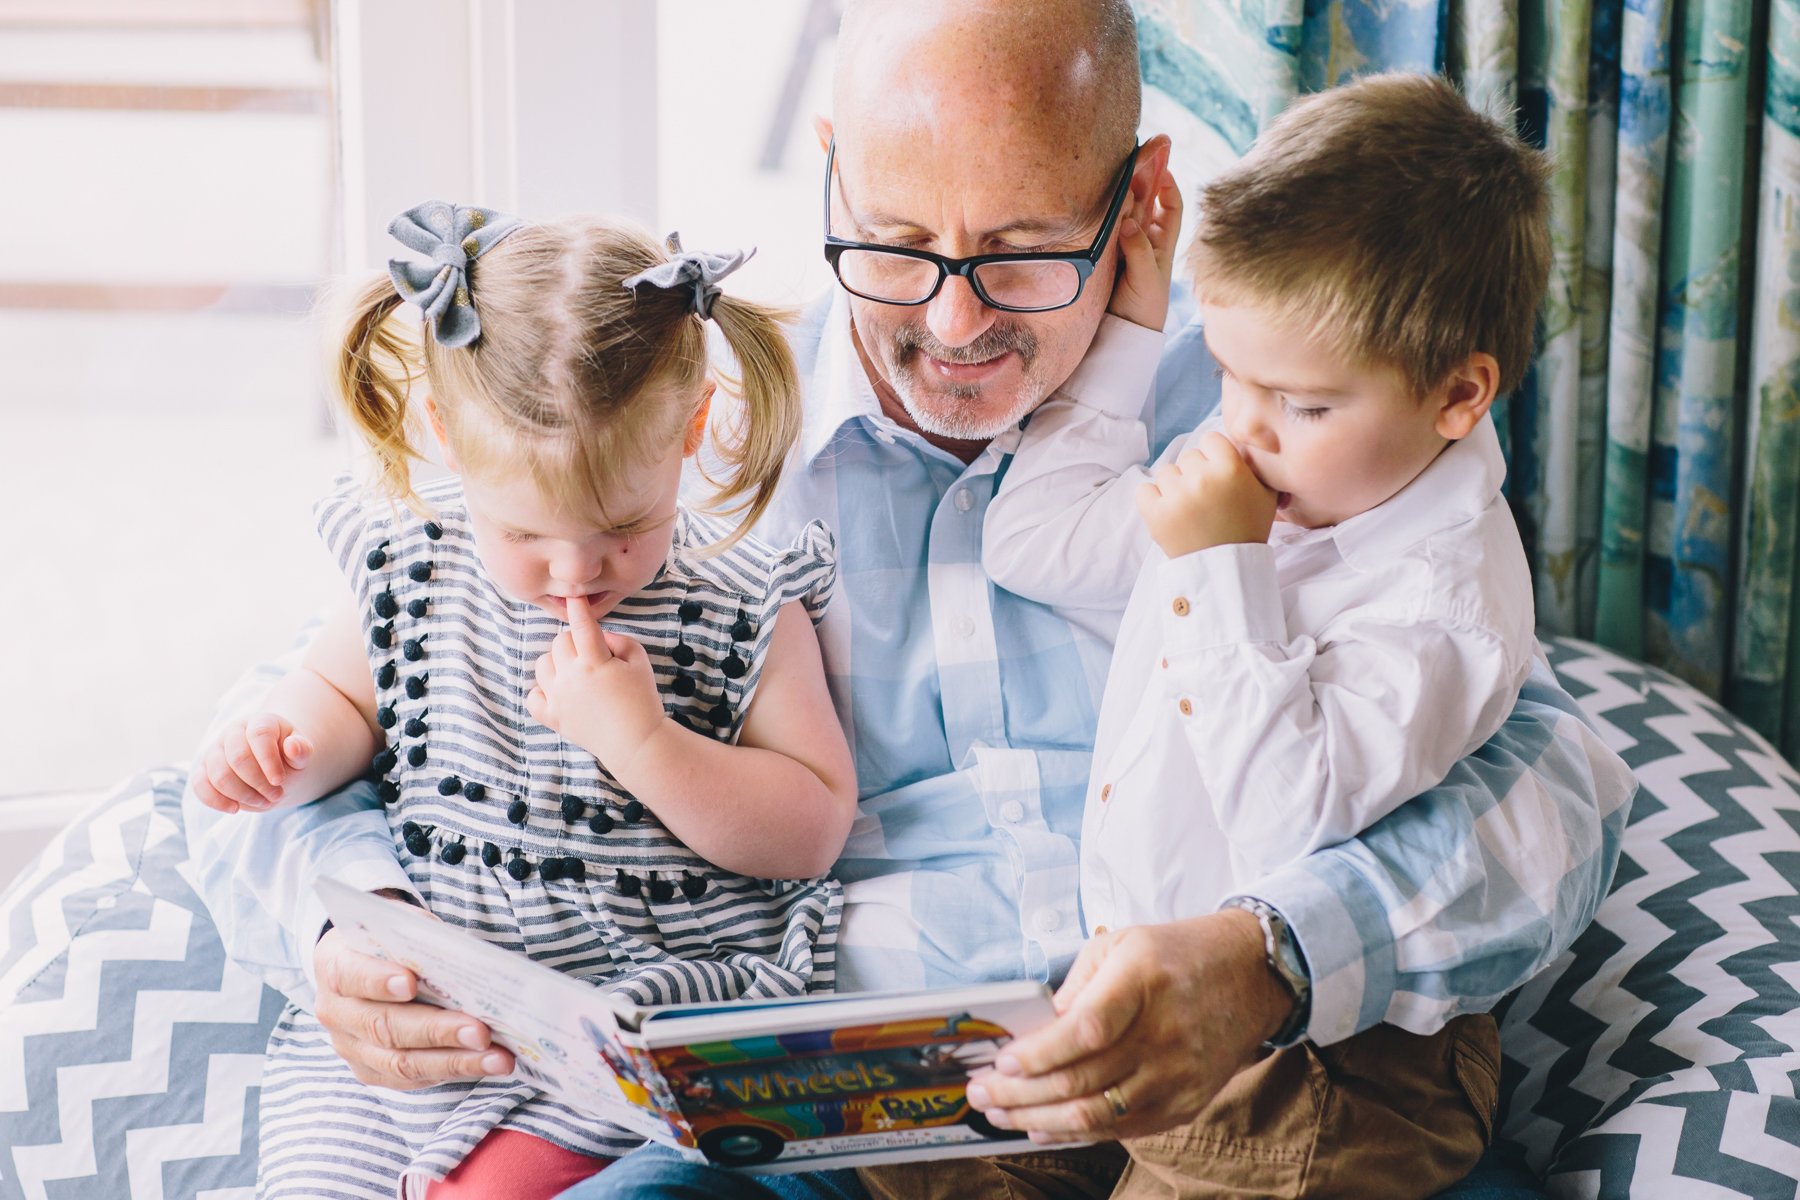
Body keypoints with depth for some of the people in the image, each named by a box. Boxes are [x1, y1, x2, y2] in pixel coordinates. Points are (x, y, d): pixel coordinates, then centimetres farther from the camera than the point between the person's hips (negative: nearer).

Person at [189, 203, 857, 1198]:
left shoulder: (742, 603, -8)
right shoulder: (407, 569, 1)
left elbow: (813, 830, -9)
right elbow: (342, 693, 20)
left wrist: (643, 742, -21)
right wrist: (285, 749, -3)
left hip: (649, 1004, -4)